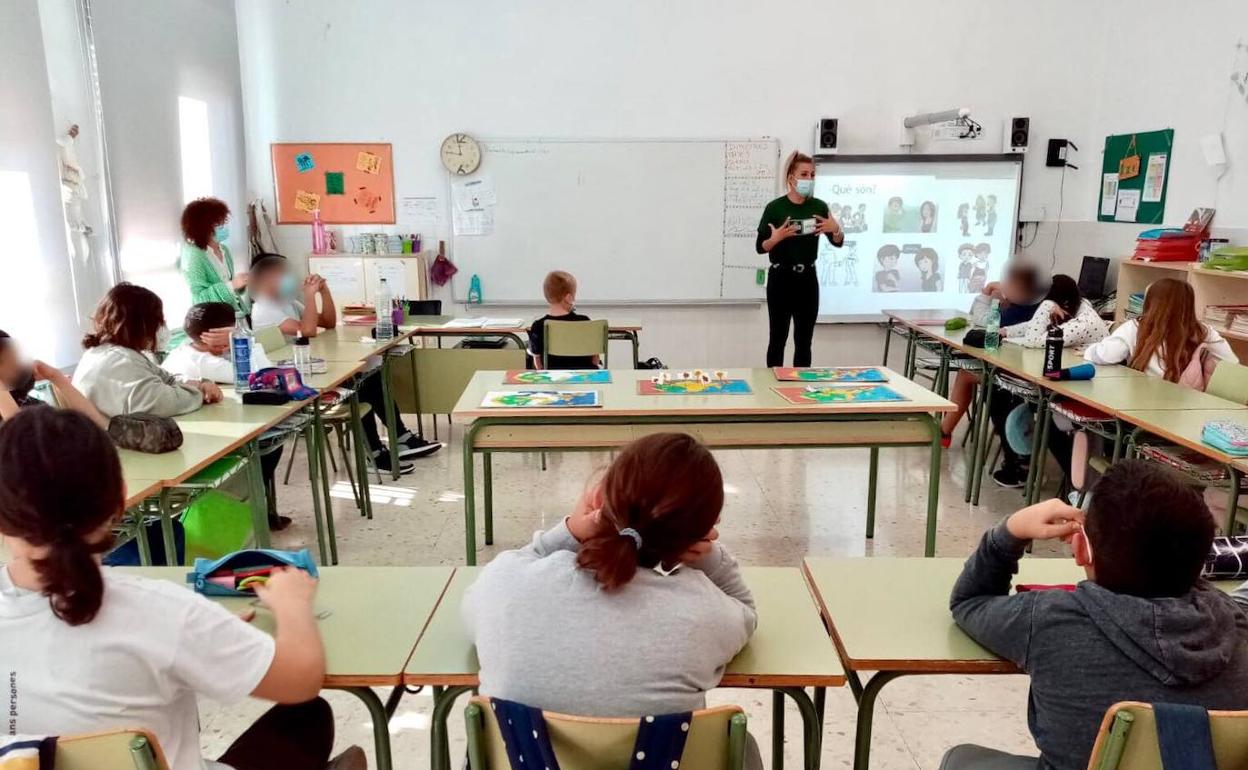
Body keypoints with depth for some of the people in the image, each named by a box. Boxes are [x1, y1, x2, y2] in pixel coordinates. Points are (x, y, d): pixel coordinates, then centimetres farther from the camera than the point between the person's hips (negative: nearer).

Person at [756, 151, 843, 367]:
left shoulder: (819, 207, 3)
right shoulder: (775, 207, -7)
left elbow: (838, 243, 6)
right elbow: (760, 247, -5)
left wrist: (836, 229, -14)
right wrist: (776, 238, -24)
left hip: (807, 279, 3)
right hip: (780, 278, -3)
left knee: (804, 340, 9)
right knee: (778, 338, 1)